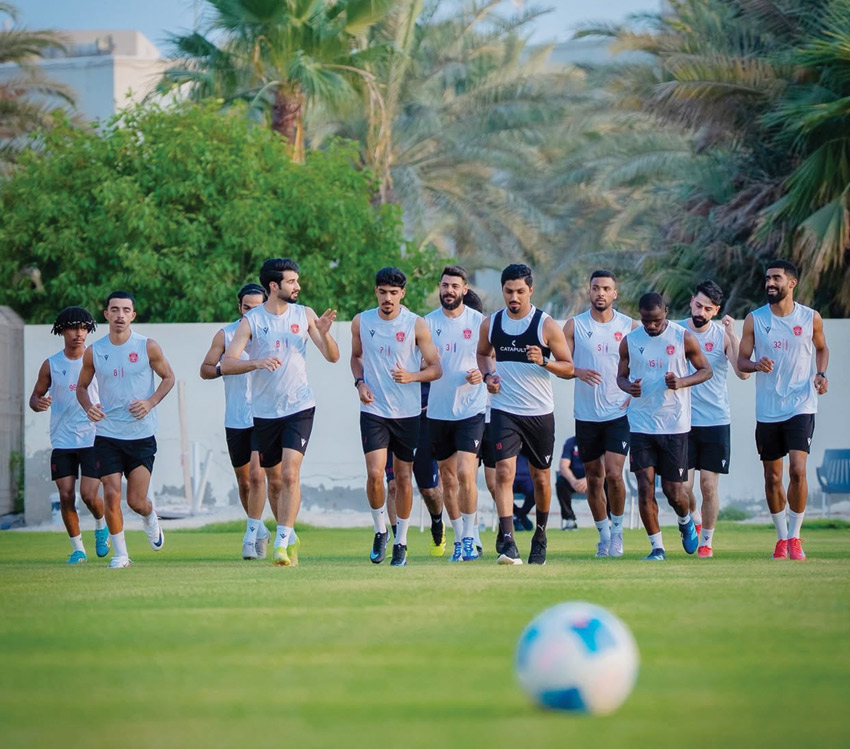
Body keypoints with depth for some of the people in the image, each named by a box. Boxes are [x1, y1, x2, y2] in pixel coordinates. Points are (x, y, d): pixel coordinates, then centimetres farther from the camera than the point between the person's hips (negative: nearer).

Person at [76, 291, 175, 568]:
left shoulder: (148, 347, -4)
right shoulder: (94, 352, 1)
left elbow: (168, 377, 8)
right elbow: (82, 386, 14)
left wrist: (150, 402, -9)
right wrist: (88, 407, -8)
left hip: (142, 435, -1)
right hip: (107, 434, 1)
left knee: (137, 501, -1)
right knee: (111, 495, -8)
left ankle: (151, 519, 36)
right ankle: (120, 553, 8)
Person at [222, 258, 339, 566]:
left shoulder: (304, 315, 2)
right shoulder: (251, 321, -4)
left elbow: (332, 357, 4)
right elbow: (226, 364, -10)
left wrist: (324, 332, -16)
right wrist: (257, 362, -28)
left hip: (300, 408, -1)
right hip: (265, 411, 1)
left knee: (290, 475, -16)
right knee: (274, 481, 11)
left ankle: (282, 545, -17)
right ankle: (290, 536, 31)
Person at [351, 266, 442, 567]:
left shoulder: (416, 324, -6)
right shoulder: (361, 322, 1)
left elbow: (436, 368, -3)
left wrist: (412, 376, -21)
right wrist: (360, 382, 0)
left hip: (408, 413, -1)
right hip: (373, 410, 1)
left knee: (403, 477, 6)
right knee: (374, 474, -14)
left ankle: (401, 542, 19)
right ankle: (380, 531, 8)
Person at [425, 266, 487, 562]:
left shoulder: (479, 322, 0)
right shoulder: (428, 322, 4)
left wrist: (482, 374, -13)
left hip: (471, 409, -3)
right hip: (438, 411, 3)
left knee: (465, 472, -15)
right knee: (447, 478, 8)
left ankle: (469, 537, -5)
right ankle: (459, 538, 20)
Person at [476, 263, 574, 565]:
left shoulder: (546, 325, -7)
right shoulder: (490, 324, 2)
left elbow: (568, 368, -3)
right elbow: (482, 353, 21)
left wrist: (544, 362, -22)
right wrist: (487, 376, 0)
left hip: (540, 413, -1)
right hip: (504, 411, 1)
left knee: (541, 478, 12)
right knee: (504, 471, -16)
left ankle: (540, 534, 35)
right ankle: (508, 542, -22)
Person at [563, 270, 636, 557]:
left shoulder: (630, 327, 2)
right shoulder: (575, 325, 3)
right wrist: (578, 372, -23)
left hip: (619, 413, -2)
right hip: (586, 414, 2)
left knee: (614, 474, -13)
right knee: (594, 478, 7)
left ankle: (617, 530, 6)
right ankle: (604, 536, 21)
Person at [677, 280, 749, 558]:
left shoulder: (723, 335, -1)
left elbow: (743, 372, -13)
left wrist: (732, 335, -20)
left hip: (716, 421, 0)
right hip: (683, 421, 0)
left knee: (709, 487, -1)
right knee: (683, 486, -4)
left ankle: (706, 540, 17)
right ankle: (694, 518, 28)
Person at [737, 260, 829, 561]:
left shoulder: (811, 318, 0)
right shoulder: (754, 319, 1)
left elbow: (822, 348, 17)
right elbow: (741, 360, 3)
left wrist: (821, 373, -1)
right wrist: (757, 365, -19)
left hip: (801, 406, -2)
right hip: (767, 410, 2)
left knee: (797, 470, -16)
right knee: (772, 477, 7)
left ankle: (795, 536, -3)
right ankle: (781, 537, 23)